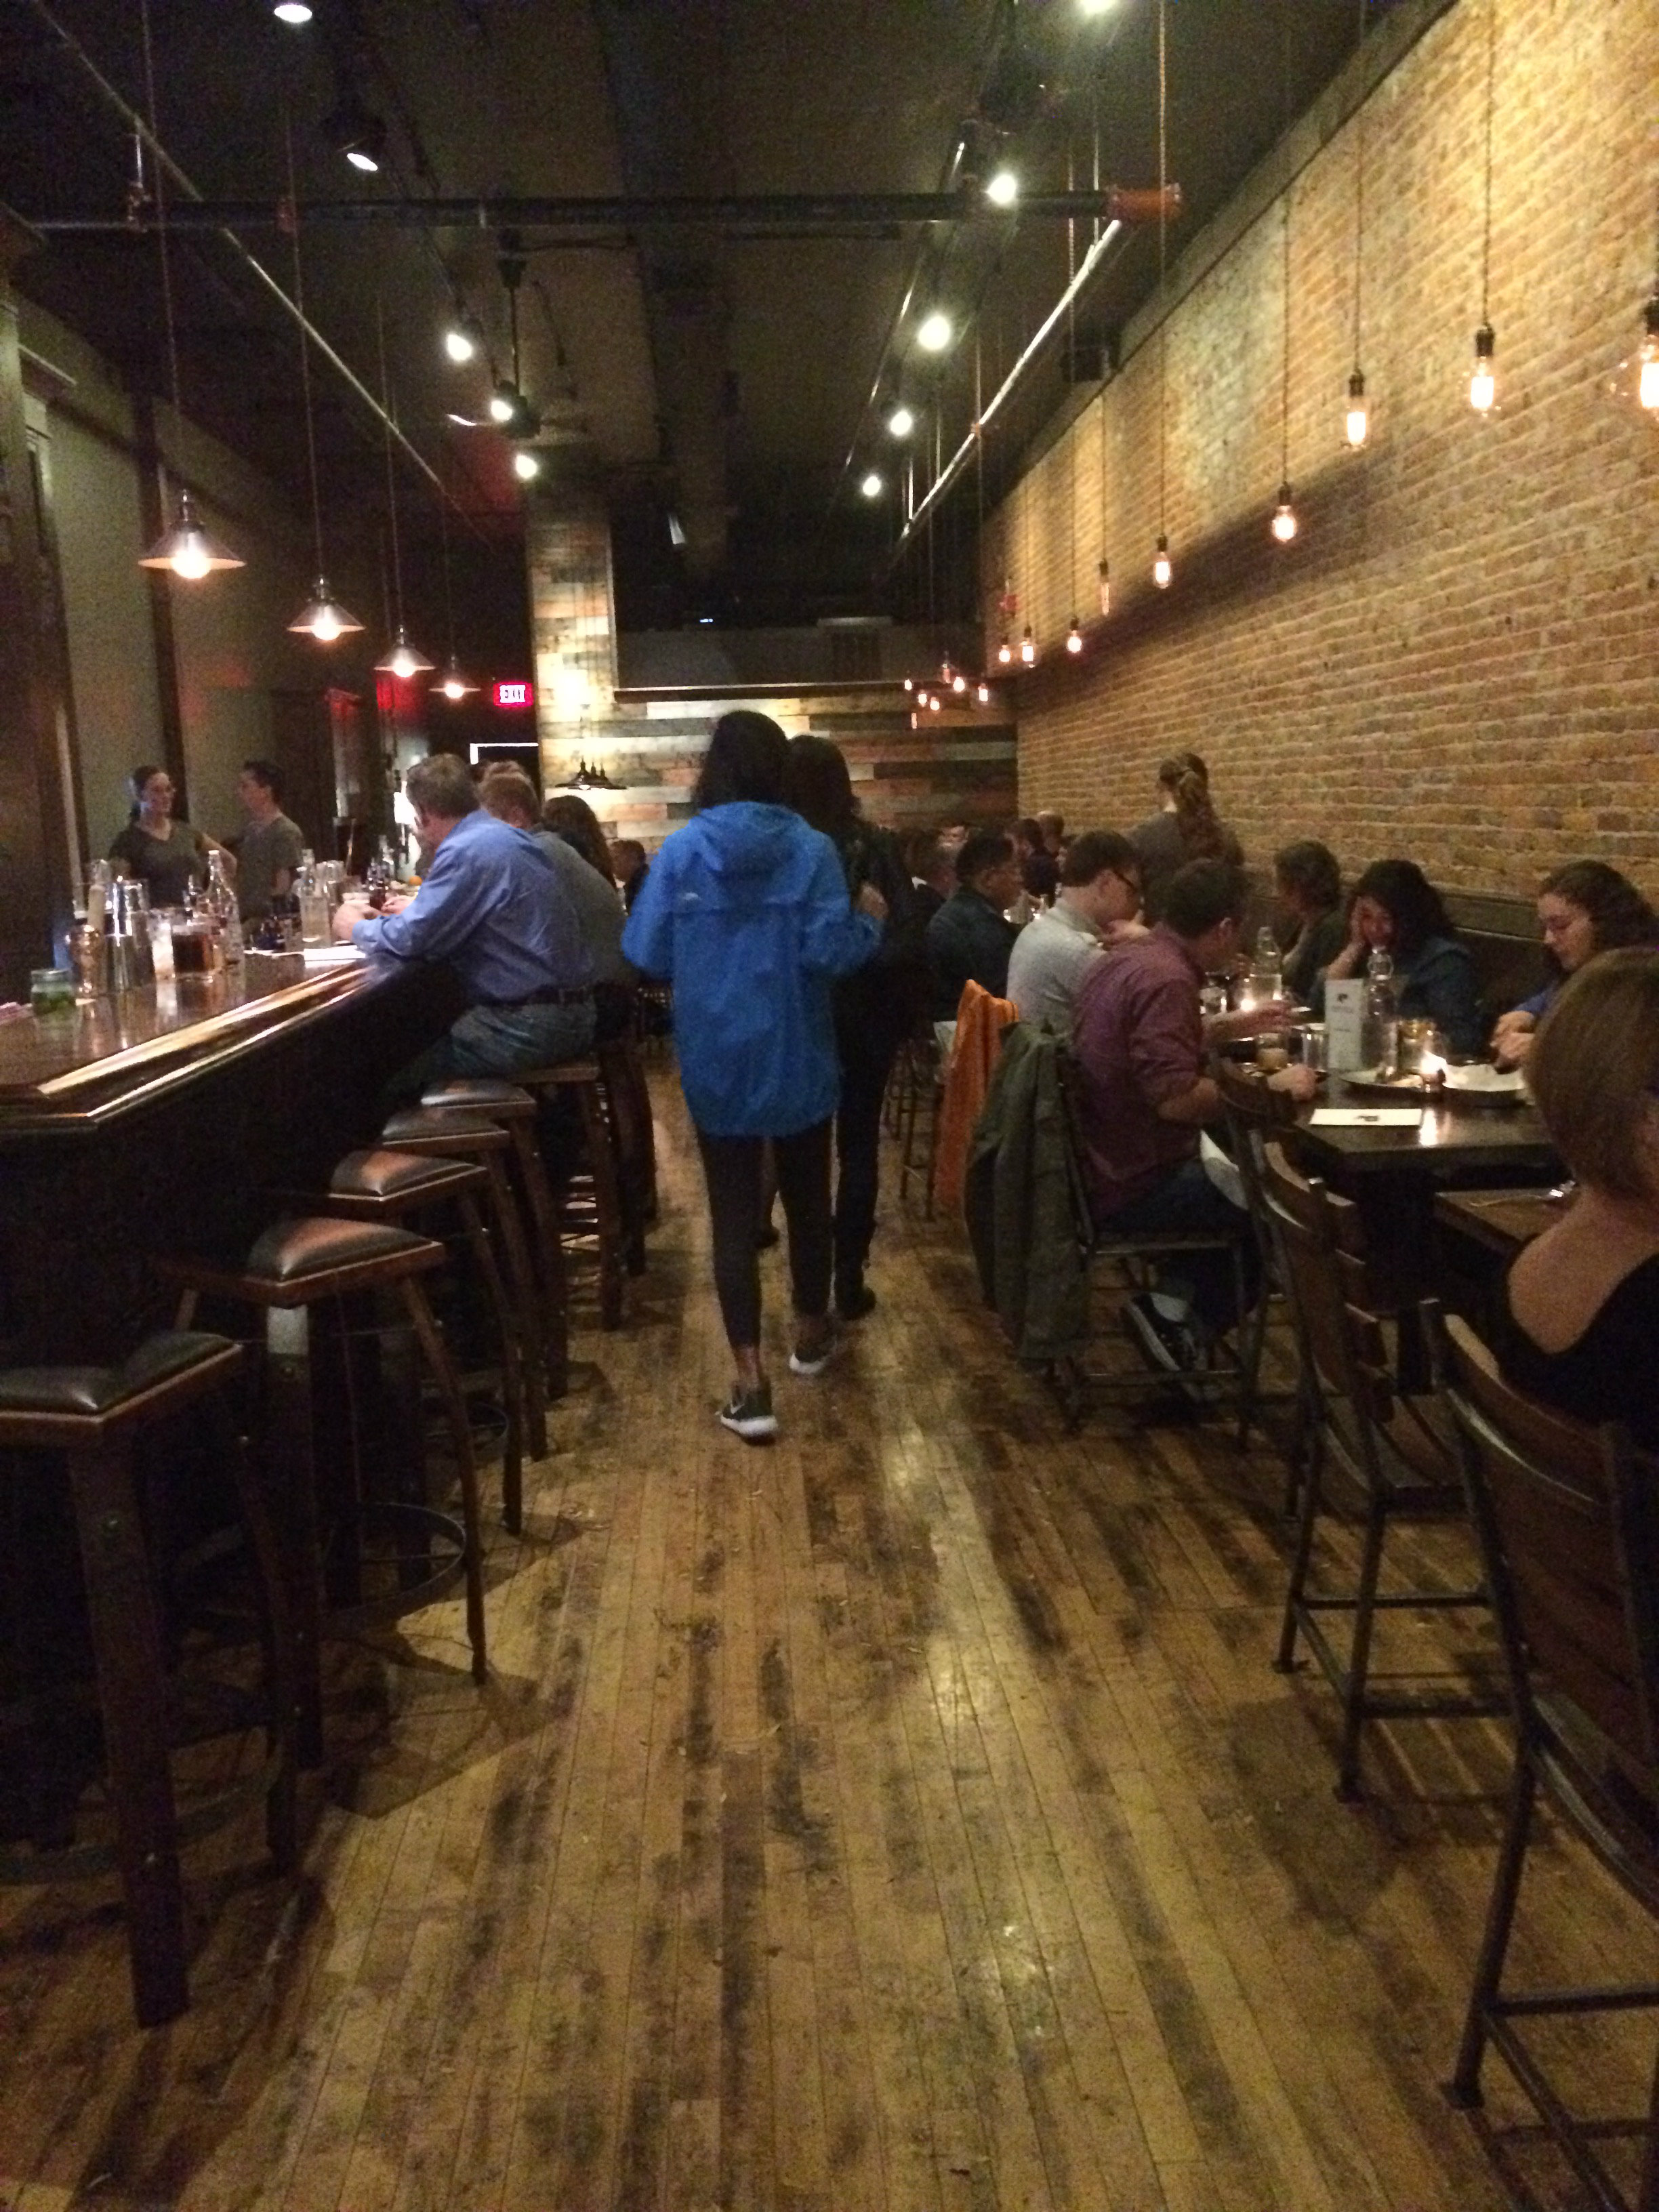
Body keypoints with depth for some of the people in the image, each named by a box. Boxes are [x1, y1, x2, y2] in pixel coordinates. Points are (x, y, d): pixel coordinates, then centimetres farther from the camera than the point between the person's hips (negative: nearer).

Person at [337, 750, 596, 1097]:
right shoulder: (502, 836, 15)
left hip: (531, 1026, -10)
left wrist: (355, 927, 4)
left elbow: (406, 941, -16)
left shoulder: (467, 850, -15)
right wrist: (417, 910, 38)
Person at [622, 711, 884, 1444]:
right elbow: (829, 953, -16)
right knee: (806, 1194, 18)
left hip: (716, 1061, 0)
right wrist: (868, 921, 4)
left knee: (733, 1210, 2)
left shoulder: (681, 848, -6)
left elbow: (645, 954, -6)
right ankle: (810, 1331, 37)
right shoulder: (811, 849, -9)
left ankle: (751, 1383, -3)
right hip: (797, 1058, 0)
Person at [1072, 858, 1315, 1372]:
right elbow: (1176, 1098, -30)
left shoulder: (1130, 959, 7)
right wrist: (1270, 1086, -21)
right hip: (1133, 1187, -10)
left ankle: (1174, 1298, 19)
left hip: (1100, 1165, 10)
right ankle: (1182, 1316, 10)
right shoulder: (1166, 979, -23)